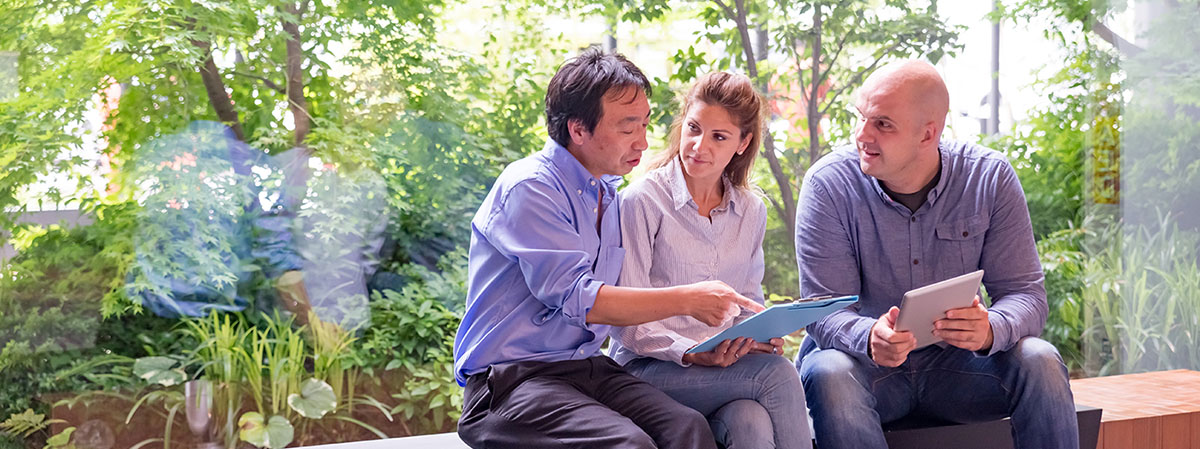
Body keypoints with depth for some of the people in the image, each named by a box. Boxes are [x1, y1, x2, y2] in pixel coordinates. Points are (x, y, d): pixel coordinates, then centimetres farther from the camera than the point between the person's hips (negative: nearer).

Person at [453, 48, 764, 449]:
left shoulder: (610, 196, 16)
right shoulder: (529, 188, -10)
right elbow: (576, 299, -18)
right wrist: (688, 299, -18)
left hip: (588, 368, 7)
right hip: (511, 379, -7)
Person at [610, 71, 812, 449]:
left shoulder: (751, 211, 12)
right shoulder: (642, 200, -5)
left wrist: (760, 336, -5)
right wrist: (691, 354, -22)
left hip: (726, 363, 4)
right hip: (648, 368, -4)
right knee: (777, 374, -29)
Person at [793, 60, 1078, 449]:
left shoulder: (990, 179, -6)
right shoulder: (828, 184, -11)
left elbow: (1025, 293, -9)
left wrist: (990, 330, -33)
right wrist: (870, 338, -40)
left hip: (955, 362, 2)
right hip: (865, 360, -2)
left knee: (1040, 362, -25)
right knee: (831, 374, -35)